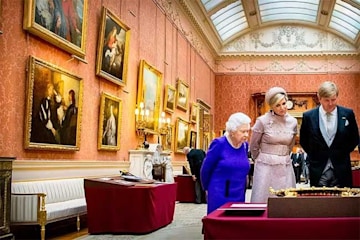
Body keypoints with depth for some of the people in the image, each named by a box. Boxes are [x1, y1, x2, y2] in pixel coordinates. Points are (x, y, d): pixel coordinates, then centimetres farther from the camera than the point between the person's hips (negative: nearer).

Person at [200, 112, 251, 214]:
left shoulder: (245, 145, 5)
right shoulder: (219, 144, -11)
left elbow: (243, 172, 13)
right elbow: (205, 169, -3)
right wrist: (207, 188, 8)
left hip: (239, 197, 5)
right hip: (219, 197, -5)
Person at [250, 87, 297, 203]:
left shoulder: (293, 122, 5)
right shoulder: (262, 121, -8)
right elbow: (253, 146, 4)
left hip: (285, 167, 4)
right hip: (266, 166, -3)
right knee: (263, 201, -2)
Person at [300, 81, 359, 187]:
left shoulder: (348, 114, -1)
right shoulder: (308, 116, -2)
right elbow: (303, 141, 9)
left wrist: (343, 153, 3)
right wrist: (315, 156, 4)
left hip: (341, 170, 1)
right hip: (318, 171, 0)